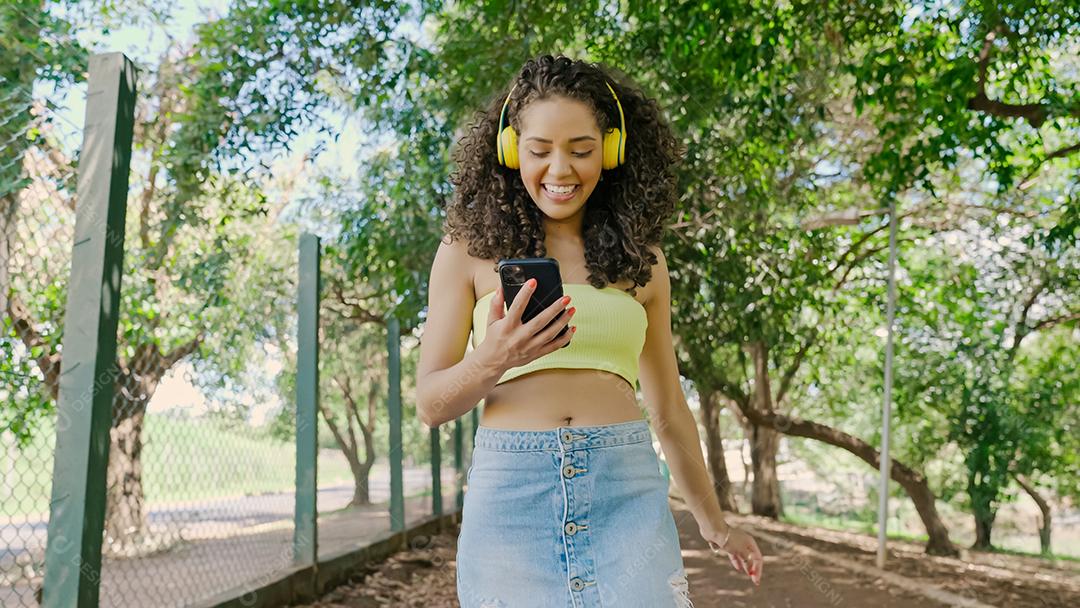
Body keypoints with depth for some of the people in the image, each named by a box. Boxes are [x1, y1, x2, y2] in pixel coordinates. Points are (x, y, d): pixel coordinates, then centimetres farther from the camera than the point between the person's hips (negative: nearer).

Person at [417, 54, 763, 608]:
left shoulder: (640, 259, 11)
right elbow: (430, 404, 2)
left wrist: (713, 523, 25)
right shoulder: (471, 250, 4)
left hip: (626, 493, 2)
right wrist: (491, 362, -18)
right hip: (510, 497, -1)